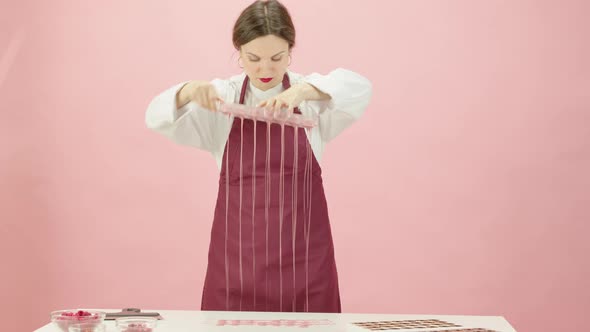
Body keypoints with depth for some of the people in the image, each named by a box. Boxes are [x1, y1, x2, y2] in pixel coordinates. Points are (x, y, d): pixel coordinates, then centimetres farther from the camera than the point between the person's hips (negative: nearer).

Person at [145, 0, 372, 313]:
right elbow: (158, 117, -7)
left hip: (302, 251, 0)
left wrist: (303, 90, -35)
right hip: (237, 252, 1)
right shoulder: (221, 98, 3)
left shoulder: (310, 96, 1)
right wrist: (189, 91, -29)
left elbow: (359, 88, -17)